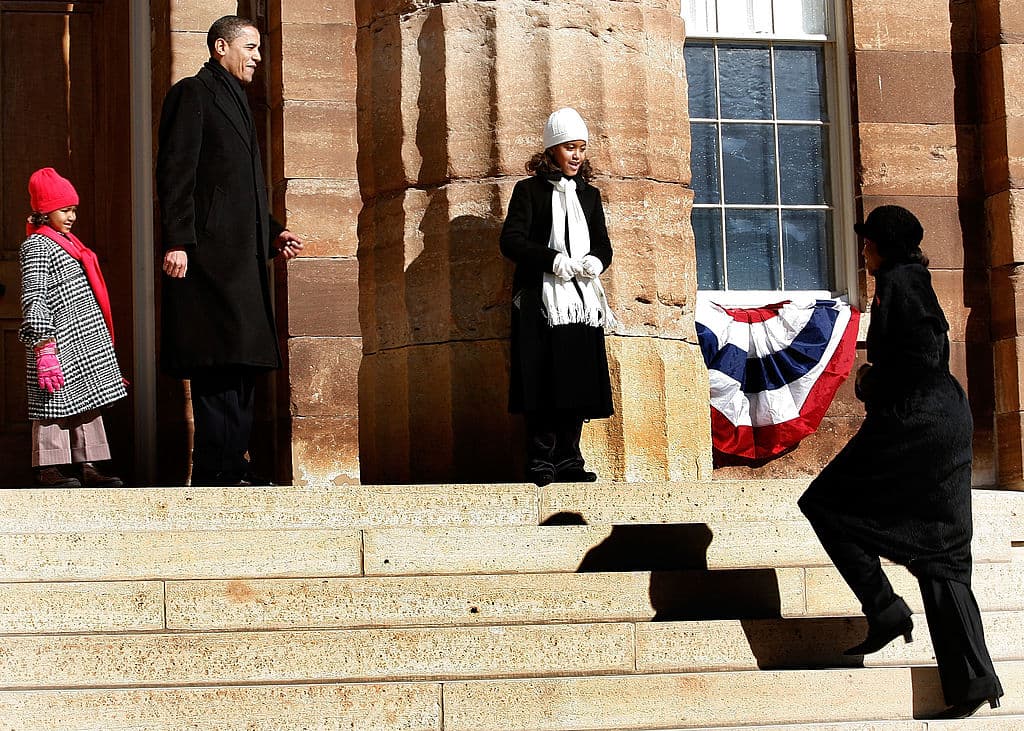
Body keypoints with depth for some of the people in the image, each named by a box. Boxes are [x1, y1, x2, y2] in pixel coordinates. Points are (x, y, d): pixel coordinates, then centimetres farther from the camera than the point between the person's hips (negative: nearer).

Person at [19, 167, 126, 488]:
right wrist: (43, 347, -24)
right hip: (57, 342, -9)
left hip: (87, 342, 9)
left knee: (88, 404, 10)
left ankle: (84, 464, 14)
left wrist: (101, 337, 25)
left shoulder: (68, 243, 18)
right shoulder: (36, 247, -10)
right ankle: (47, 468, 0)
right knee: (54, 404, -5)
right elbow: (33, 300, -17)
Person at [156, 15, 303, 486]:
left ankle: (232, 465, 13)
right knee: (219, 364, -12)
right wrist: (177, 241, -19)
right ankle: (213, 473, -11)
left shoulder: (235, 102, 24)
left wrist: (272, 234, 16)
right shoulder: (192, 93, -2)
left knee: (240, 364, 8)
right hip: (209, 251, -9)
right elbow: (175, 170, -11)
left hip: (243, 255, 9)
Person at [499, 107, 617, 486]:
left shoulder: (589, 194, 18)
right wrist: (555, 261, -16)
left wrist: (594, 262, -5)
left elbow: (604, 246, 18)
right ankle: (541, 462, -5)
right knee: (544, 381, -9)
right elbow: (511, 240, -6)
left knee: (578, 381, 1)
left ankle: (568, 460, 6)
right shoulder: (529, 190, 4)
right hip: (541, 299, -4)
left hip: (582, 299, 5)